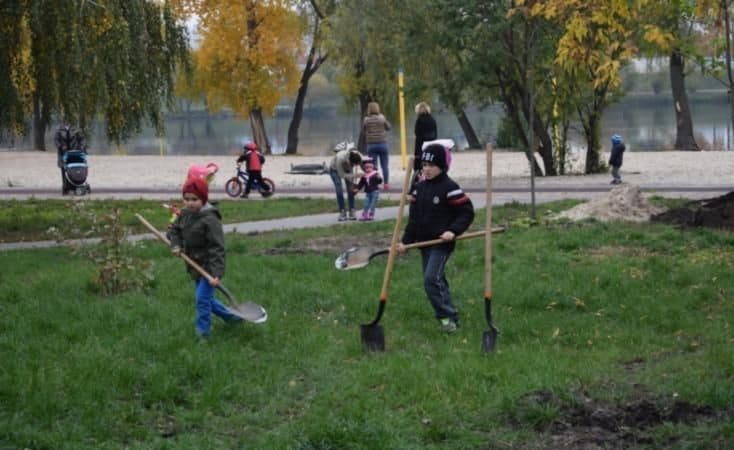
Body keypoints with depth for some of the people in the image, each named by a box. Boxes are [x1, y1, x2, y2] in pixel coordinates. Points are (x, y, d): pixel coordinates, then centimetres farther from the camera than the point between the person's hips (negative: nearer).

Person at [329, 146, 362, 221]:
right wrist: (353, 176, -46)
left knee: (351, 189, -9)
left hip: (347, 169, 3)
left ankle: (352, 212, -3)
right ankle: (342, 213, -8)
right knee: (339, 190, -16)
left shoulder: (359, 157, -34)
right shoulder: (340, 158, -44)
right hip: (335, 169, -3)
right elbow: (341, 175, -33)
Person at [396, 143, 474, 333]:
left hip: (442, 243, -8)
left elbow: (467, 212, -11)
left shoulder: (449, 187, -12)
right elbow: (413, 218, 12)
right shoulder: (419, 188, 10)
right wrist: (406, 241, 3)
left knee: (432, 279, -18)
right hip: (424, 242, 8)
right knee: (436, 281, 10)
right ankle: (448, 316, 19)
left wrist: (453, 231, -23)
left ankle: (447, 316, -10)